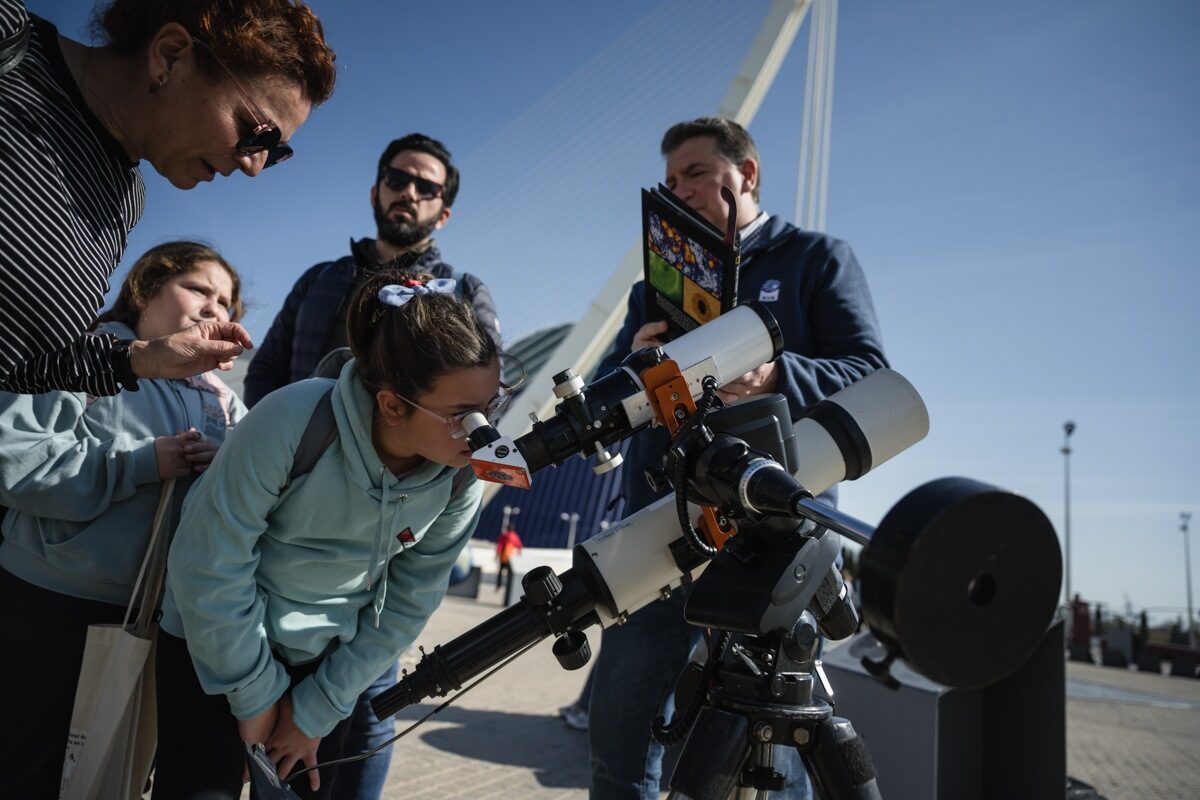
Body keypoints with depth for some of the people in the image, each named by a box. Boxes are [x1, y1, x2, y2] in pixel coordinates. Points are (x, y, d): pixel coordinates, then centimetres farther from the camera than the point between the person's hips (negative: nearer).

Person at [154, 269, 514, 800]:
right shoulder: (294, 421, -30)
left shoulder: (461, 478, -18)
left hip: (326, 657, 3)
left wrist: (317, 711, -3)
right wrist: (258, 694, -11)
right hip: (216, 639, -3)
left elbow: (407, 605, -8)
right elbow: (210, 566, -21)